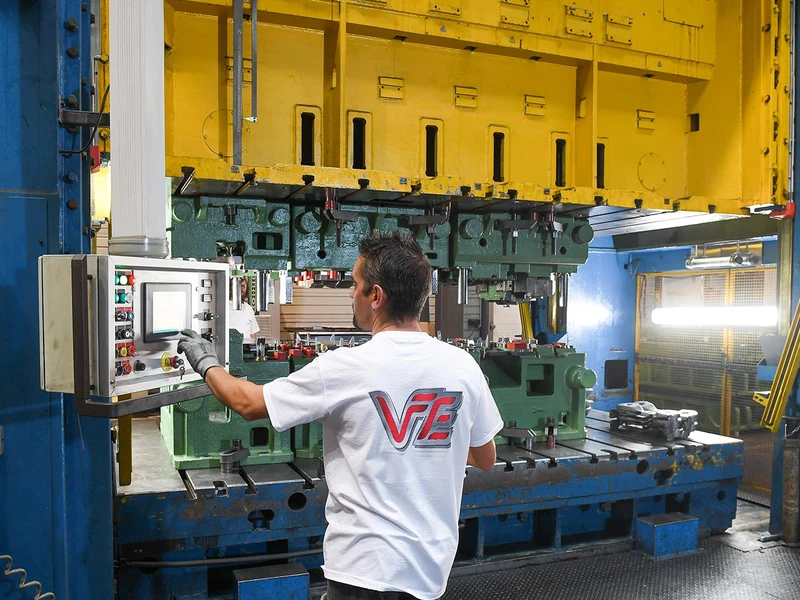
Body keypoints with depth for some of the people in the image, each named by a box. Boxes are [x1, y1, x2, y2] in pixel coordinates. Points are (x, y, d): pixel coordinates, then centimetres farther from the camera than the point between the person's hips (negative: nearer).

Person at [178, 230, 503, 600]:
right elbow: (485, 459, 7)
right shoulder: (464, 367, -7)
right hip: (431, 567, 6)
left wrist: (206, 364, 14)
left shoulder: (345, 368, -18)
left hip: (367, 569, -5)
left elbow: (248, 403, -4)